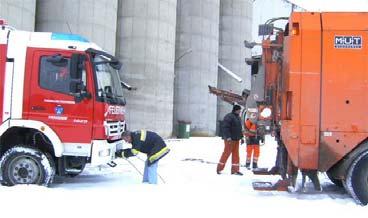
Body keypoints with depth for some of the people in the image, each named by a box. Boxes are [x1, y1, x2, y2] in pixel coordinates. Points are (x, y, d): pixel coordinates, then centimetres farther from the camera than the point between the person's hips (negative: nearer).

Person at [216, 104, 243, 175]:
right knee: (227, 153, -6)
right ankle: (219, 168, 3)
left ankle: (235, 170, 12)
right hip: (230, 139, -9)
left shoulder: (238, 117, 18)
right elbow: (225, 127, -21)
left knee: (235, 154, 8)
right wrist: (228, 137, -27)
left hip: (236, 139, 9)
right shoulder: (229, 117, -13)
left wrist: (241, 137, 22)